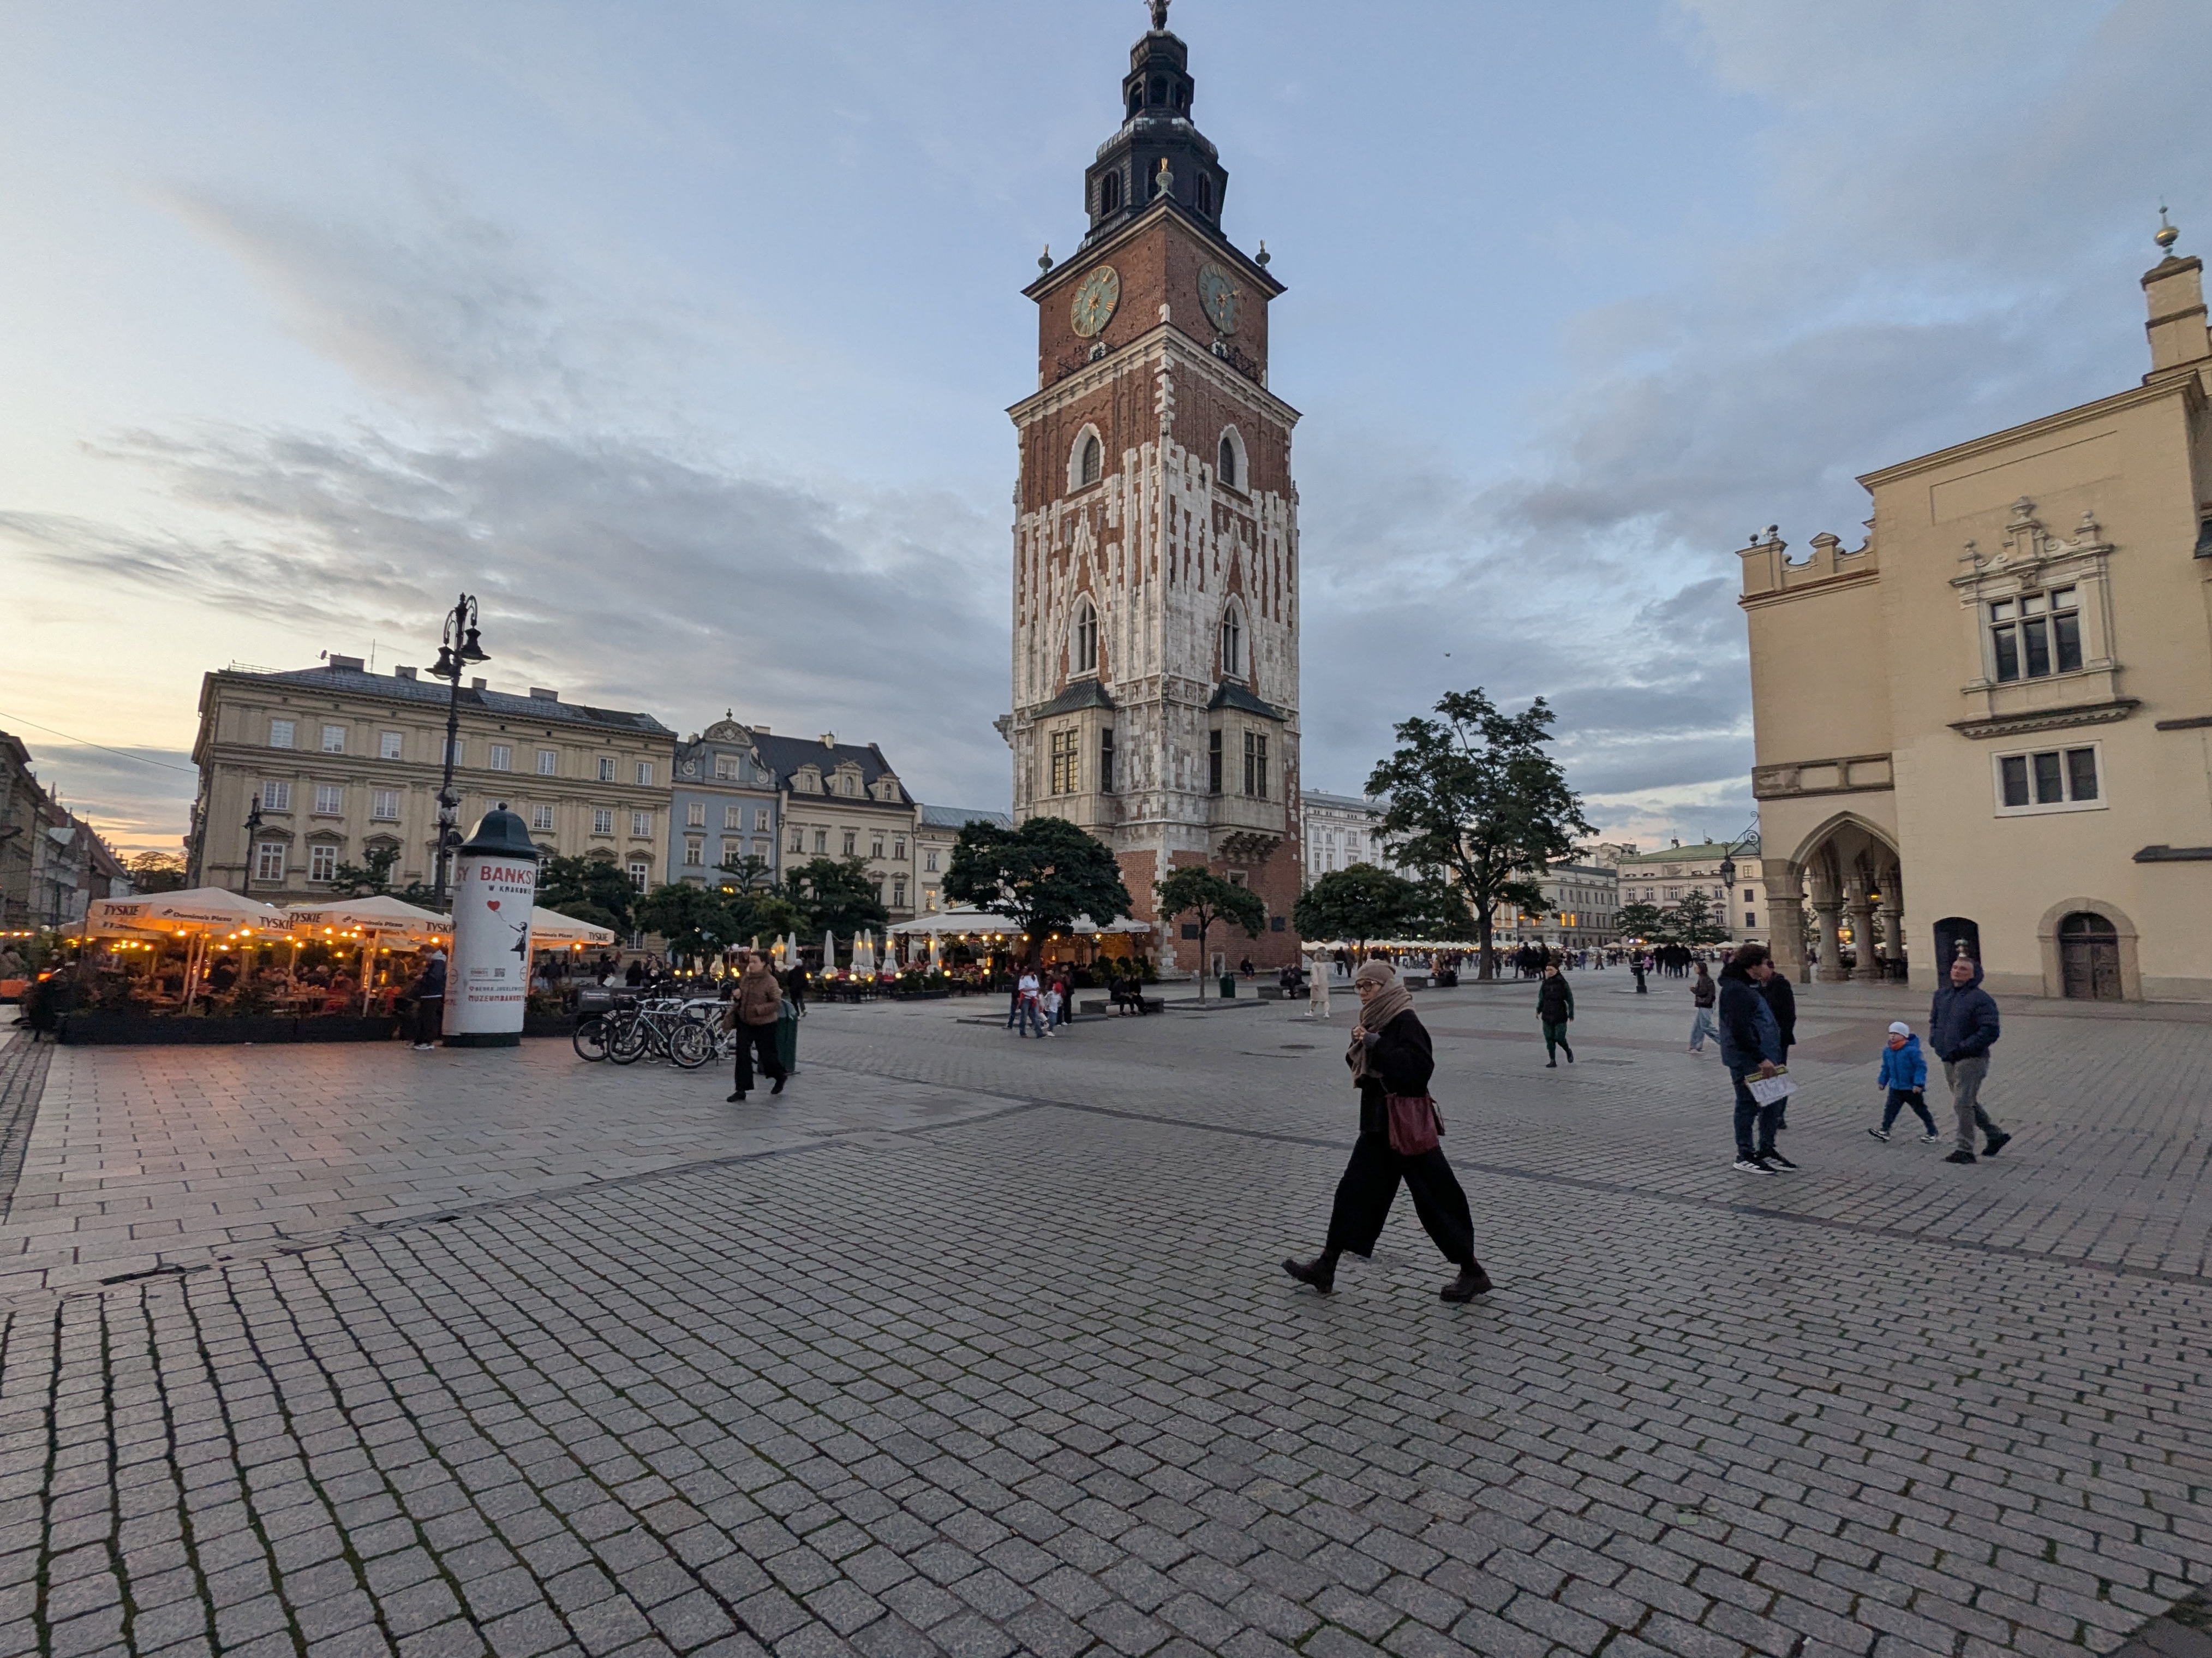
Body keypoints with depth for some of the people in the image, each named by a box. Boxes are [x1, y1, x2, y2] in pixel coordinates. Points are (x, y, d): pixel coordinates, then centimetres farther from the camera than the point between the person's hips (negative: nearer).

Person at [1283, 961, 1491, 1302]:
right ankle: (1325, 1268, 17)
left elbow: (1421, 1066, -26)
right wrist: (1359, 1046, -2)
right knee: (1354, 1191, 10)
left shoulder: (1405, 1021, -15)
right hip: (1379, 1122, 9)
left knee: (1434, 1197, 2)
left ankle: (1472, 1272, 19)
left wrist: (1377, 1045, -25)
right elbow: (1362, 1067, 18)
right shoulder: (1378, 1020, 11)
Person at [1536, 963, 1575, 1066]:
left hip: (1560, 1016, -4)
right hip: (1547, 1016, 4)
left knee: (1559, 1038, -4)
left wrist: (1571, 1014, -3)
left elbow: (1570, 999, -2)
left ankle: (1569, 1051, 27)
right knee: (1549, 1039, 2)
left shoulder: (1563, 983, -6)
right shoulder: (1545, 984, 6)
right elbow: (1541, 999, 15)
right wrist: (1538, 1010, 6)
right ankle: (1552, 1061, 9)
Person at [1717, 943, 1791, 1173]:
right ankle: (1745, 1156, 11)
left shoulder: (1751, 987, 15)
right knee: (1748, 1106, 0)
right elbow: (1740, 1030, -24)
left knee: (1770, 1103, 16)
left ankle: (1766, 1150, 28)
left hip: (1762, 1058, 10)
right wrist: (1761, 1059, -22)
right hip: (1746, 1061, -10)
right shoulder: (1735, 990, -19)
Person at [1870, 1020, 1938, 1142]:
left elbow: (1921, 1067, -18)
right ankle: (1884, 1130, -3)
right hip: (1896, 1087, 5)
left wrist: (1918, 1084, -22)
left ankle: (1933, 1133, 26)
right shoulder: (1887, 1051, 2)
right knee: (1890, 1108, -3)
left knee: (1921, 1110, 9)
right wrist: (1883, 1081, 14)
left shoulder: (1912, 1050, -18)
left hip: (1912, 1089, -5)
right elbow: (1886, 1068, 14)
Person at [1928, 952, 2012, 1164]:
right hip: (1949, 1060, 8)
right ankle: (1997, 1136, 36)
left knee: (1963, 1104, -7)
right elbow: (1934, 1019, 23)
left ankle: (1965, 1150, 1)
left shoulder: (1981, 999, -13)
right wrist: (1935, 1039, 7)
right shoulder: (1942, 995, 10)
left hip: (1971, 1060, -8)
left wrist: (1962, 1048, -20)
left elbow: (1990, 1032, -19)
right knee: (1968, 1103, 19)